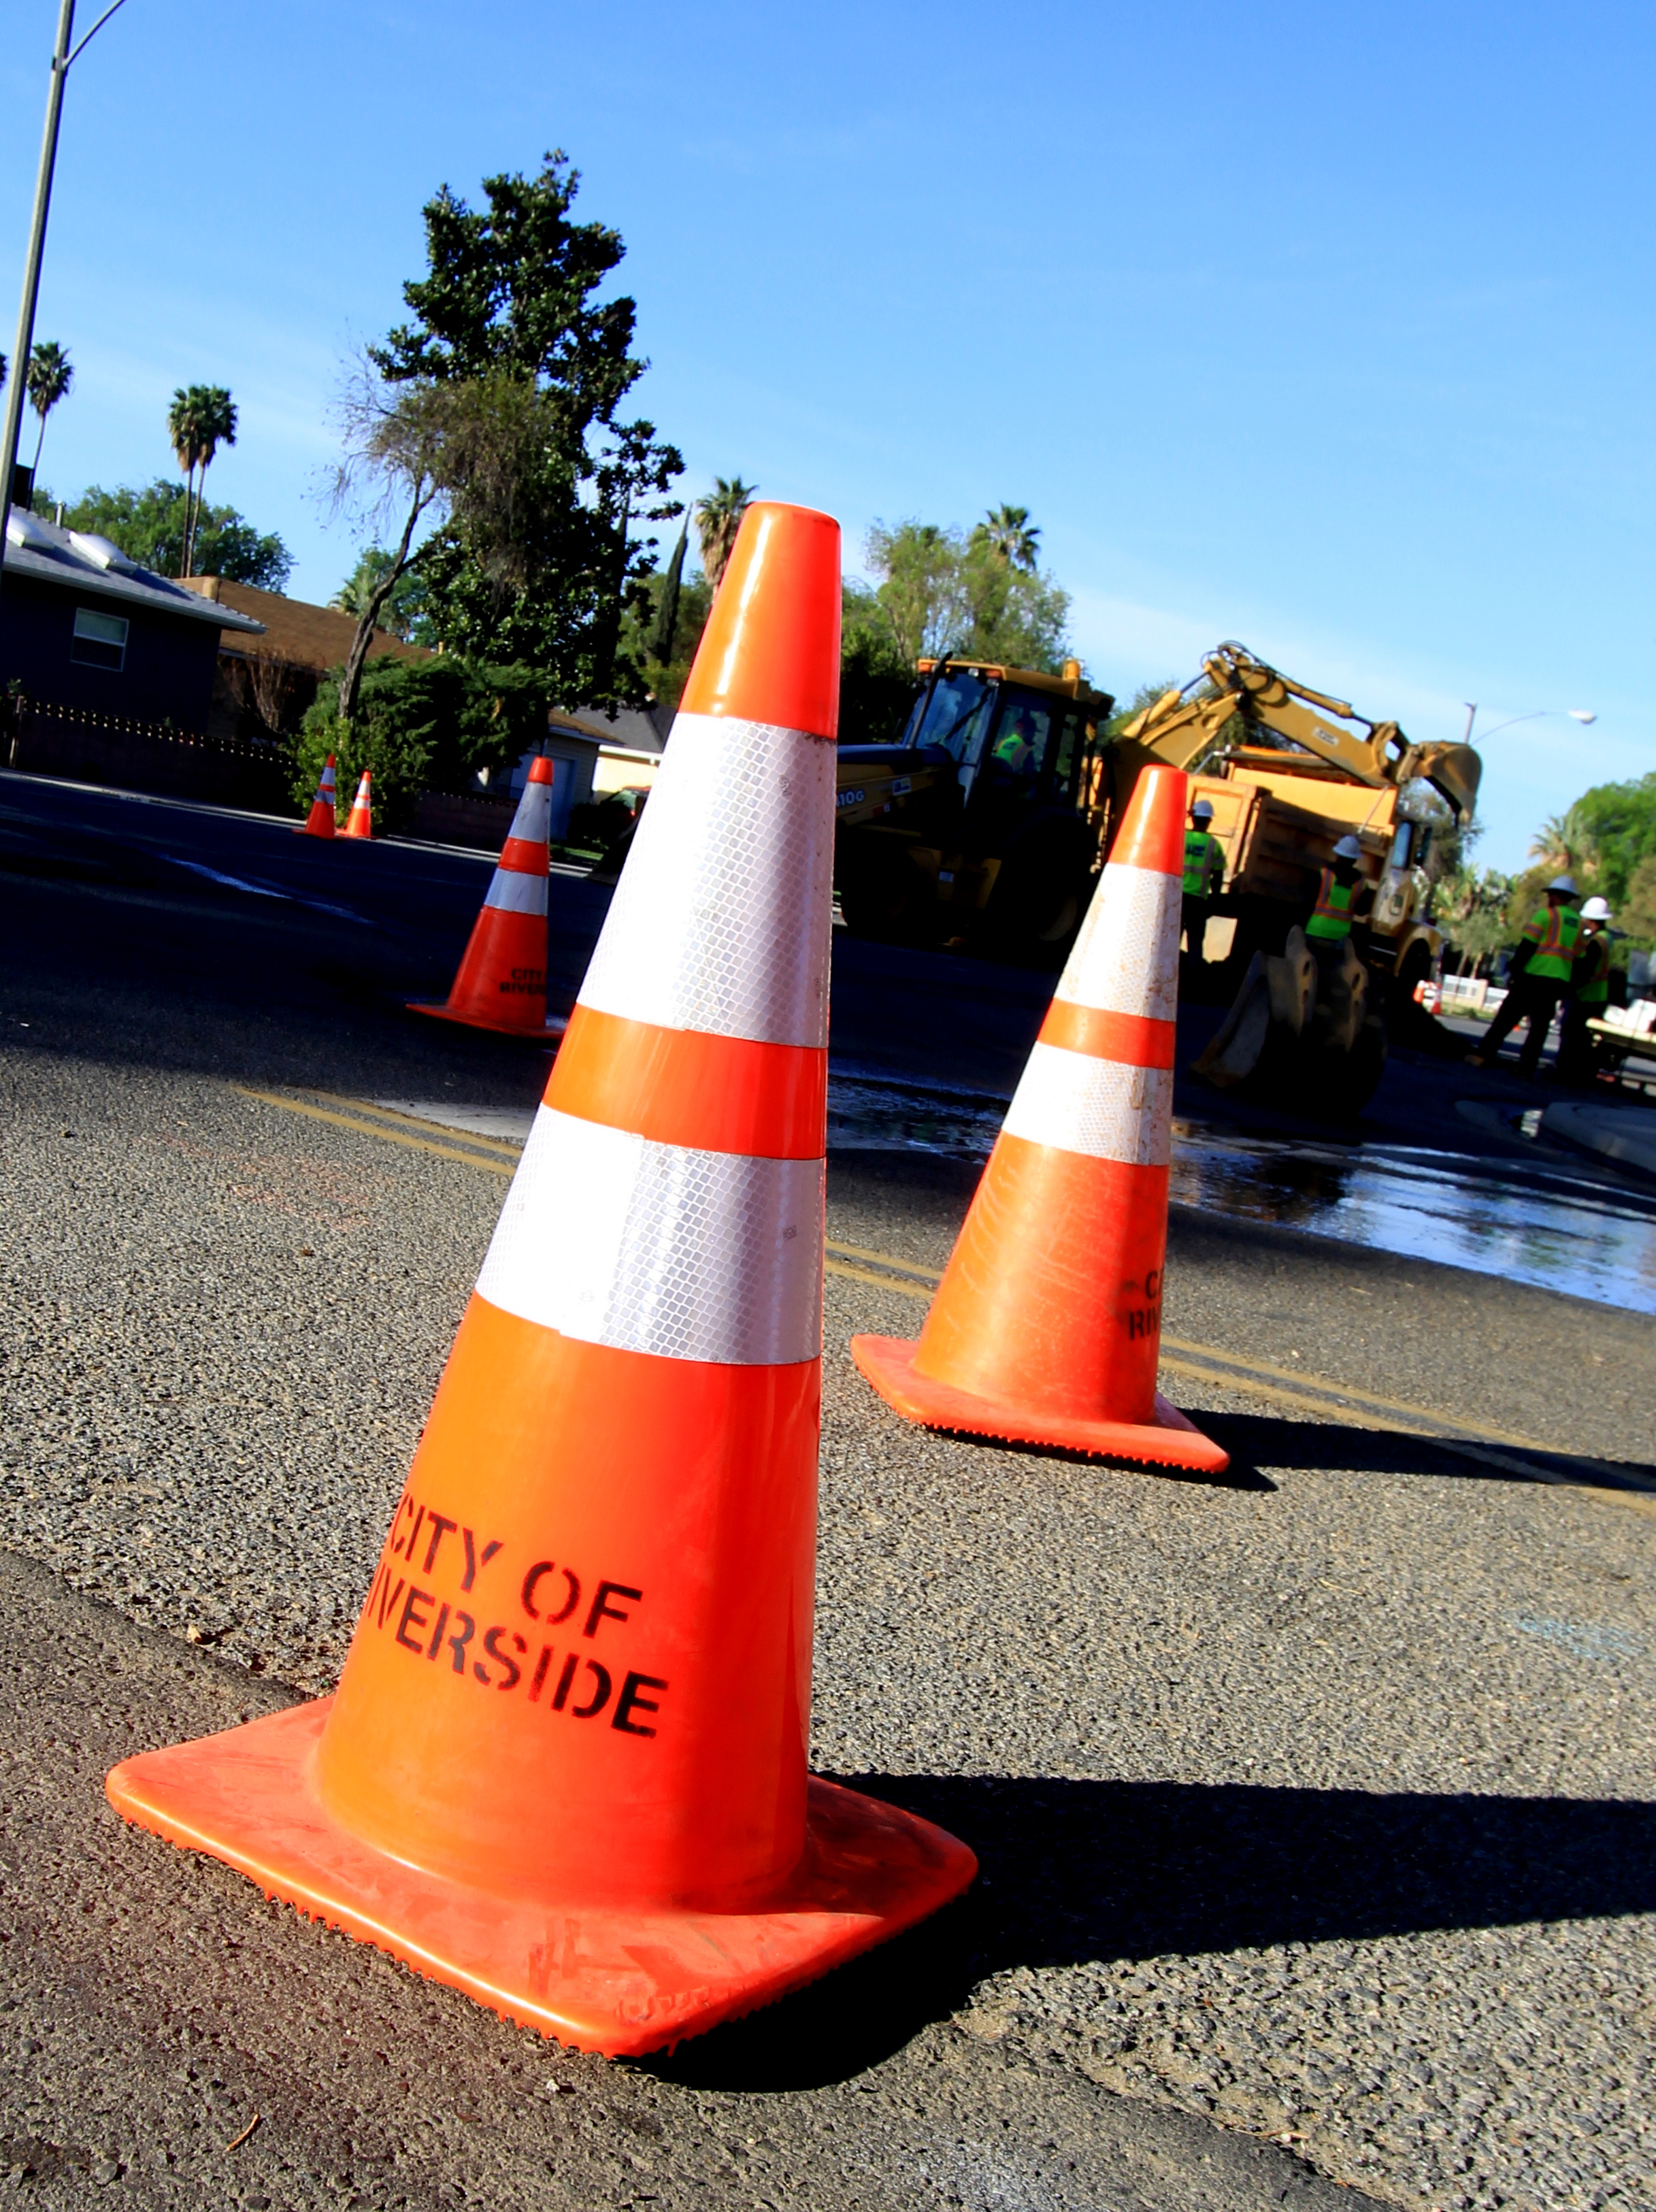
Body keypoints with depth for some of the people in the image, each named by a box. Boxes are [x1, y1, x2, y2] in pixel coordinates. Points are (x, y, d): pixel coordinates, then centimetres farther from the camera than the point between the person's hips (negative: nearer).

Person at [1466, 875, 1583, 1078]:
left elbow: (1527, 945, -11)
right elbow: (1578, 959, 15)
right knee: (1540, 1025, 9)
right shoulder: (1578, 923, 14)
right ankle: (1527, 1069, 4)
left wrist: (1514, 970, -6)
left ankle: (1483, 1056, -4)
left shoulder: (1545, 915, -5)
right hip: (1559, 982, 5)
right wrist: (1569, 987, 19)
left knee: (1506, 1018, -1)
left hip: (1534, 977, -5)